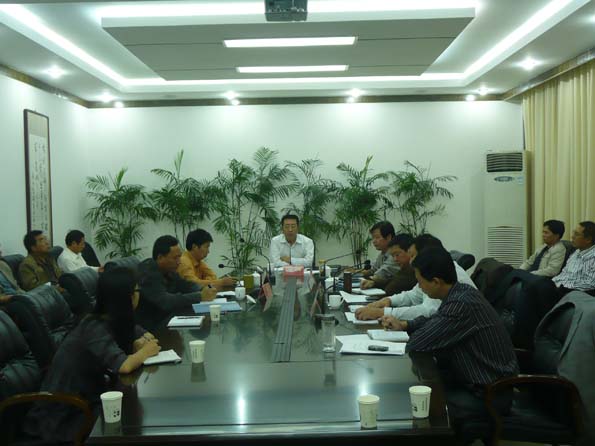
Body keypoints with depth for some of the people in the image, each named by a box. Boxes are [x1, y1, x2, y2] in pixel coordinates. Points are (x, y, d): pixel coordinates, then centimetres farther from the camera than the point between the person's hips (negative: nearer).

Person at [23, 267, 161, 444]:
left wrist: (136, 345, -11)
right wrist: (144, 352, -18)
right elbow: (124, 366, -38)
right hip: (63, 417, -8)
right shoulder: (96, 328, -26)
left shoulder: (104, 320, -1)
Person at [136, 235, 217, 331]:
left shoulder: (168, 269, 4)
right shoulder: (147, 274, -22)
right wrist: (200, 297, -27)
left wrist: (204, 290, -11)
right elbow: (165, 302, -31)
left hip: (166, 320, 8)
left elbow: (186, 285, 11)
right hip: (147, 329, -8)